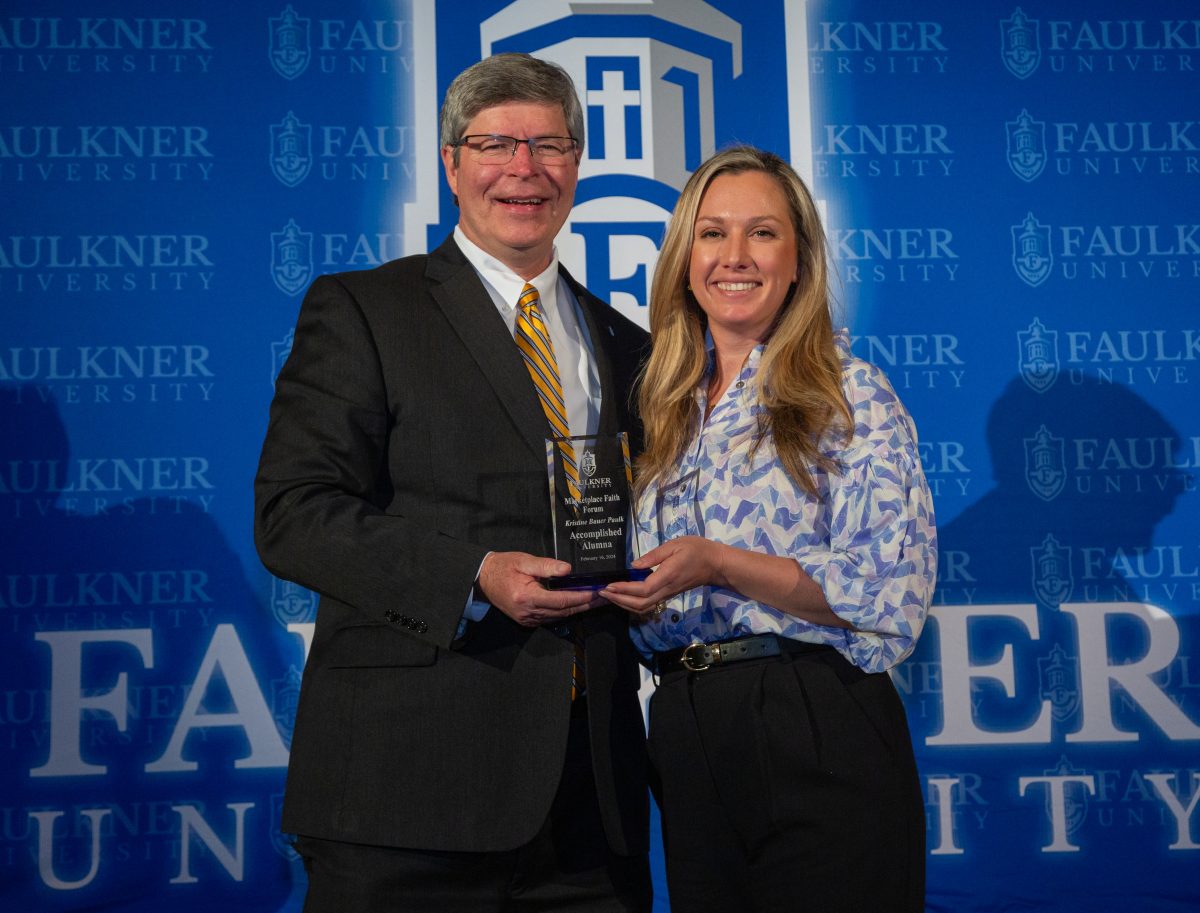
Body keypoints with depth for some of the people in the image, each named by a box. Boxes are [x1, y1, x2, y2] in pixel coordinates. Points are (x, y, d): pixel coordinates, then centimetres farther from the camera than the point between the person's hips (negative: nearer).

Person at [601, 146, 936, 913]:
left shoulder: (851, 395, -5)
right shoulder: (667, 409, 12)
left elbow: (895, 589, -14)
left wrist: (720, 566, -21)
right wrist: (616, 583, -3)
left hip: (817, 730, -5)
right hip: (686, 729, 5)